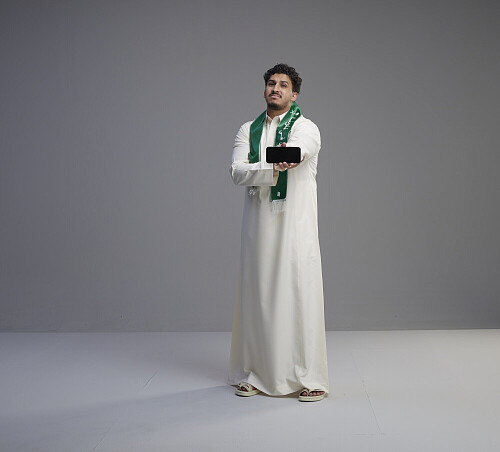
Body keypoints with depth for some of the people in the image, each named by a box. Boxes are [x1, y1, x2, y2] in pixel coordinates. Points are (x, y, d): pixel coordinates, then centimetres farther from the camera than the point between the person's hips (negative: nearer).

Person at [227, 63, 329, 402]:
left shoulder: (307, 128, 3)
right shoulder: (248, 130, 14)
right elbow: (237, 173, -4)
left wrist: (254, 167, -34)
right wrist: (272, 168, -21)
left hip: (296, 225, -4)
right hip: (258, 225, 4)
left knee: (300, 296, -6)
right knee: (257, 296, 6)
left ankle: (311, 378, 2)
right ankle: (255, 374, 17)